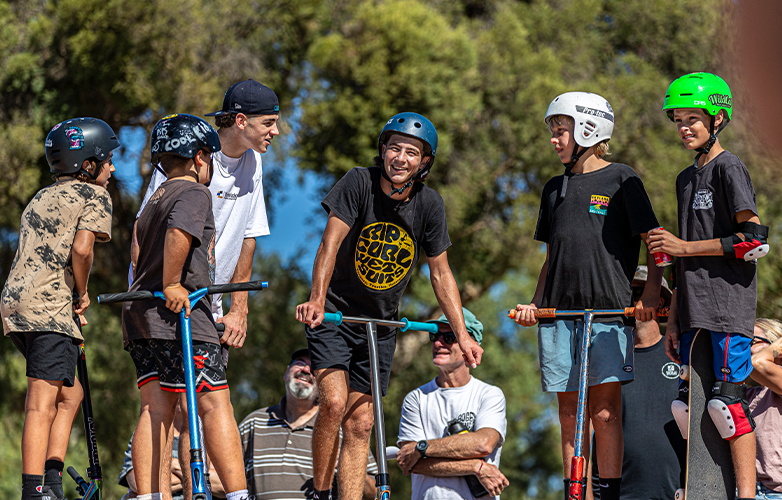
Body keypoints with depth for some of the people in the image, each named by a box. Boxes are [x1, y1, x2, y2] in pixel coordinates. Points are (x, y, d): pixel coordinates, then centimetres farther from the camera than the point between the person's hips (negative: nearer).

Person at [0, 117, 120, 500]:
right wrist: (82, 295, 0)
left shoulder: (41, 198, 26)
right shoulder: (94, 196, 2)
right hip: (49, 305, -8)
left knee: (70, 394, 18)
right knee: (43, 405, -13)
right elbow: (81, 249, -14)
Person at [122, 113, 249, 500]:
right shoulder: (194, 193, -5)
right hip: (179, 311, -9)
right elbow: (179, 234, -23)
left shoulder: (156, 199, 24)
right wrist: (172, 285, -19)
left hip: (141, 314, 9)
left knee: (156, 408, 4)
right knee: (215, 404, -10)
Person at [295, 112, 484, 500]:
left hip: (381, 326, 4)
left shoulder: (428, 204, -7)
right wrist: (316, 300, -36)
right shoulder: (359, 183, -16)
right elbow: (331, 243, -23)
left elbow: (441, 274, 2)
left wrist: (462, 336, -2)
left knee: (360, 425, 3)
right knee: (334, 402, -21)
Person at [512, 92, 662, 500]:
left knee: (604, 411, -9)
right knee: (569, 413, 5)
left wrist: (650, 295, -14)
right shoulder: (555, 189, 19)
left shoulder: (621, 180, 2)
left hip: (609, 309, -5)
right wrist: (534, 304, 8)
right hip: (559, 312, 5)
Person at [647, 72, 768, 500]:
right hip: (694, 312, 8)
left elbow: (755, 240, -14)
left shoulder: (729, 168, -5)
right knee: (686, 406, 7)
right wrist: (673, 321, 20)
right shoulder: (686, 180, 20)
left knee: (727, 401, -14)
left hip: (728, 305, -8)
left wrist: (683, 247, -13)